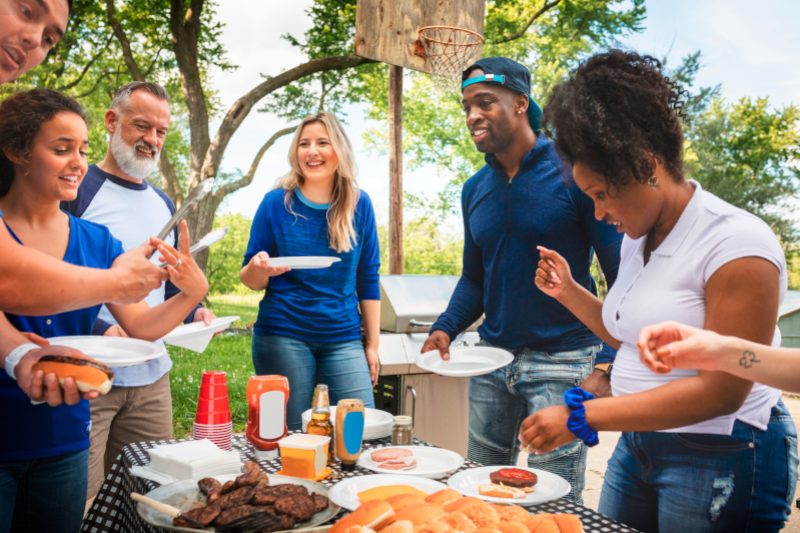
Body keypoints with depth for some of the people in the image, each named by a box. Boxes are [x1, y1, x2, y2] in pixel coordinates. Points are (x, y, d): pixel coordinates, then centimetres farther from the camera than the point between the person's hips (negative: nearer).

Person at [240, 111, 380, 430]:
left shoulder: (359, 205, 4)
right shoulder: (277, 203, 0)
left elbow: (368, 280, 8)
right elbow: (249, 279, 4)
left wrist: (373, 344, 6)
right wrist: (259, 269, -20)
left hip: (343, 339, 2)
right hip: (283, 337, -1)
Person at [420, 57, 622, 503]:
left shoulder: (571, 172, -10)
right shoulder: (475, 189, 7)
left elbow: (621, 274, -11)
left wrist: (606, 365, -20)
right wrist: (446, 328, -3)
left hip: (562, 362, -5)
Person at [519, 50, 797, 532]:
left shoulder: (736, 243, -20)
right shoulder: (638, 238, 6)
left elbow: (721, 391, -24)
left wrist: (581, 417, -26)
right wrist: (569, 292, 2)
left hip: (722, 458, -7)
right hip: (639, 445, 8)